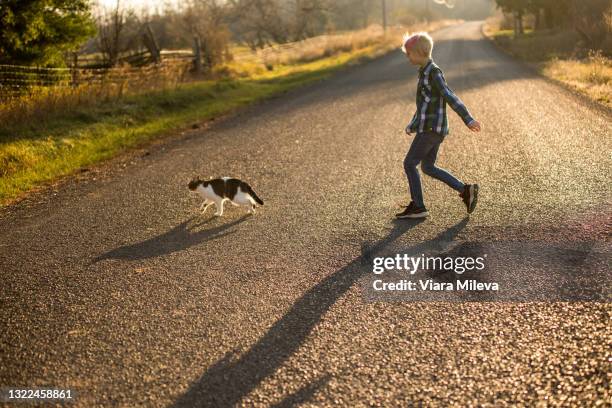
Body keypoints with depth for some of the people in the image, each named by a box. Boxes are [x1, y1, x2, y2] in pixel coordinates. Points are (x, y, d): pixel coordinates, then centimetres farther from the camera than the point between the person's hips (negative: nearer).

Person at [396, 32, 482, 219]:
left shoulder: (434, 72, -13)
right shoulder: (426, 72, 16)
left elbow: (450, 97, -22)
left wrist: (468, 119, -27)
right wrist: (412, 125, 26)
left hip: (431, 128, -10)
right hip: (431, 127, 10)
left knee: (409, 163, -3)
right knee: (428, 167, 13)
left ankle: (418, 207, 2)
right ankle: (465, 190, 11)